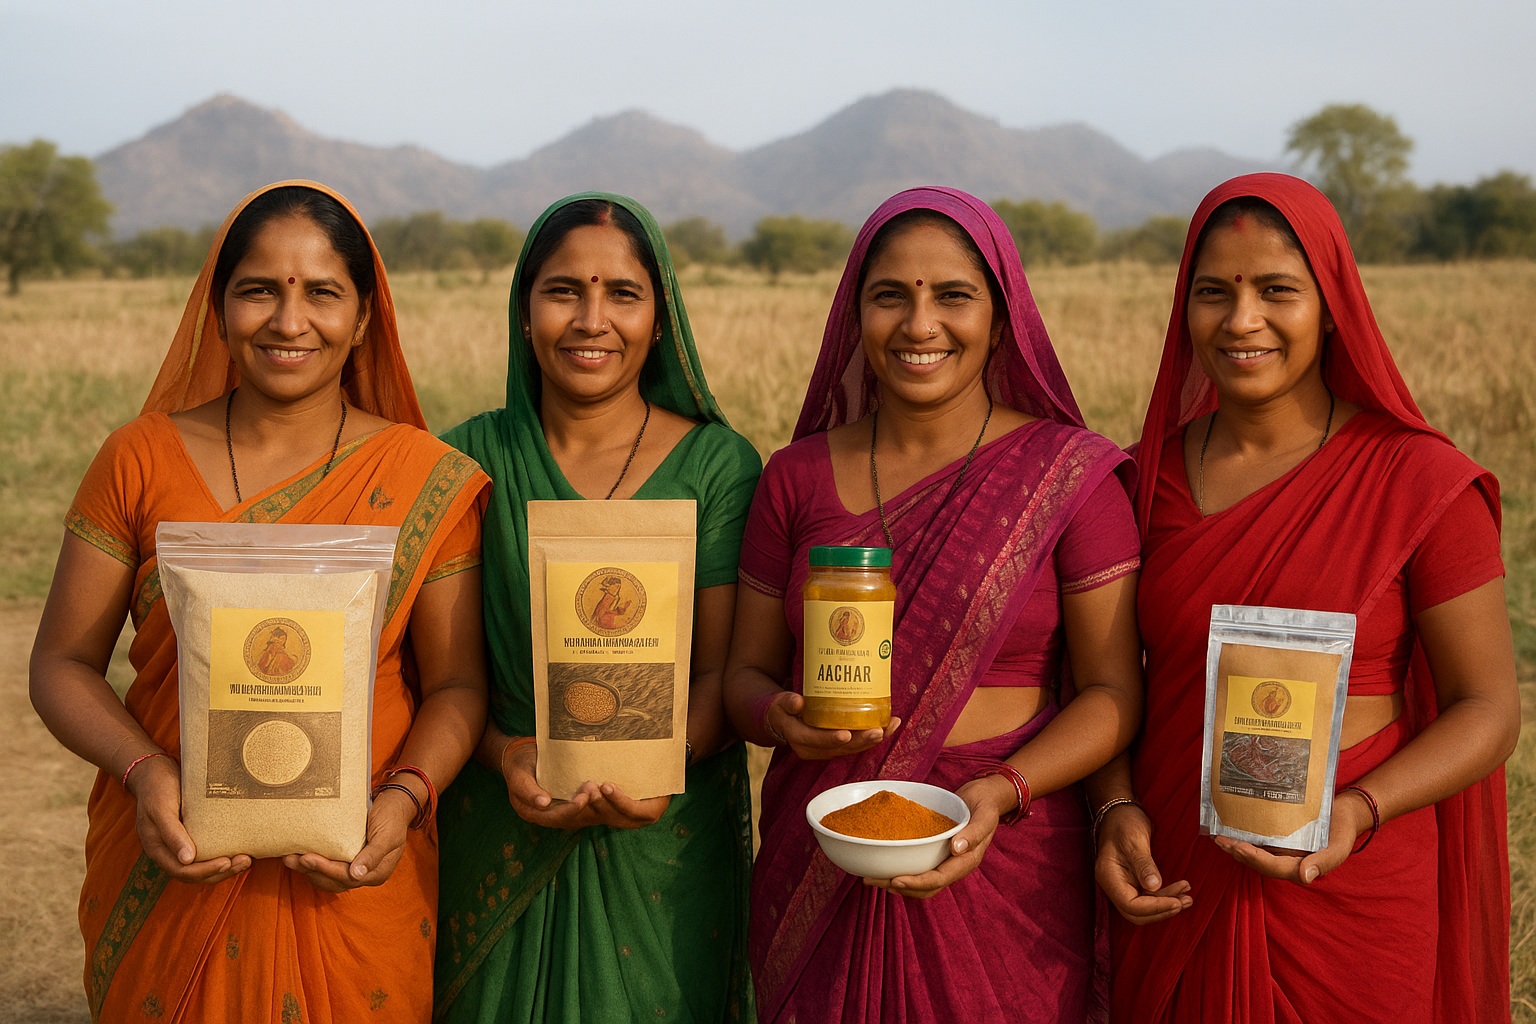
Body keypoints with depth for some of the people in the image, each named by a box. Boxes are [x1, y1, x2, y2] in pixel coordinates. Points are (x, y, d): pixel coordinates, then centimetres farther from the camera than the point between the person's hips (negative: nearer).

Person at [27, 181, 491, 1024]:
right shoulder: (139, 461, -2)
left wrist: (400, 802, -19)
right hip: (168, 877, 1)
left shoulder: (428, 481, -4)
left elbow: (454, 684, -1)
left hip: (350, 891, 0)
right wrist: (145, 773, -16)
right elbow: (62, 663, 1)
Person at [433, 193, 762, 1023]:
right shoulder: (470, 458, 0)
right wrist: (505, 755, -18)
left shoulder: (717, 465, -4)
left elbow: (723, 671, -6)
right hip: (496, 843, 1)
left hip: (664, 840, -1)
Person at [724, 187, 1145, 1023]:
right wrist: (781, 718, -15)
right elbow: (745, 672, 7)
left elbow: (1113, 692, -4)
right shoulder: (797, 477, 3)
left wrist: (1000, 791, -19)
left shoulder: (1067, 474, -5)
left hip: (1006, 872, -2)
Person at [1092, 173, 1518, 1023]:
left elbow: (1488, 710, -7)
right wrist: (1116, 810, -10)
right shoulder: (1151, 476, 0)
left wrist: (1357, 812, -22)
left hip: (1349, 900, -2)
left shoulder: (1421, 483, -10)